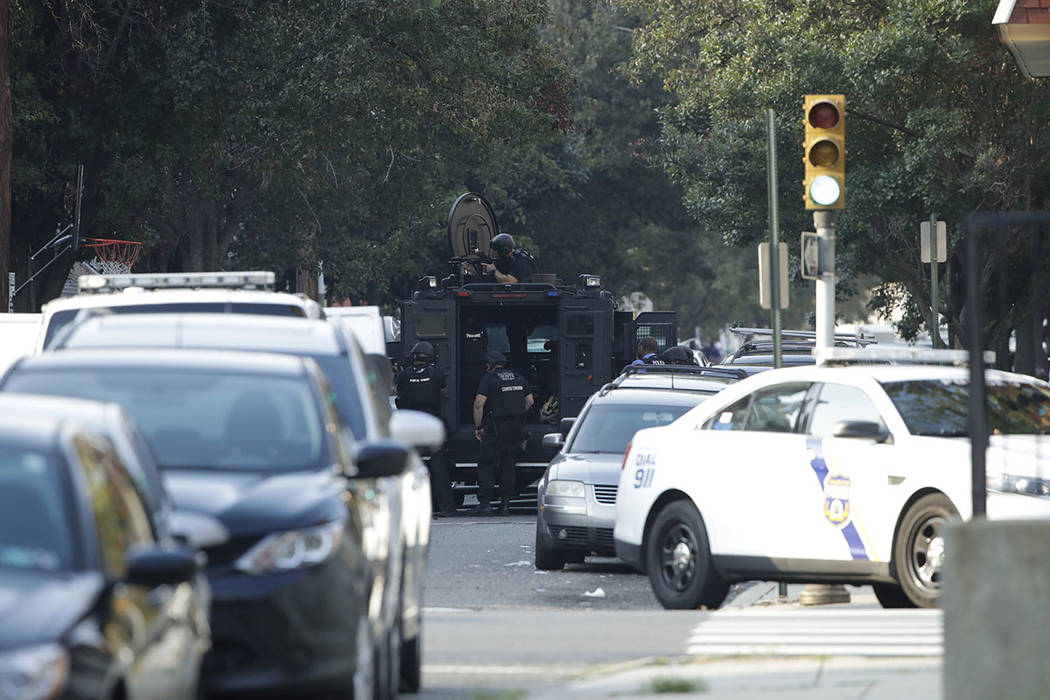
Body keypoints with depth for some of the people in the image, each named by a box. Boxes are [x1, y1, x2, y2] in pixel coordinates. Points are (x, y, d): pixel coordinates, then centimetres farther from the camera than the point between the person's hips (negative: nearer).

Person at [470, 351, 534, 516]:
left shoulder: (489, 379, -7)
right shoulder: (518, 378, 12)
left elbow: (479, 403, -15)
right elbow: (530, 401, 18)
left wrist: (478, 426, -8)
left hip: (496, 428, -6)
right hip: (515, 428, 6)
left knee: (486, 465, -2)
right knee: (508, 465, 12)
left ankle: (485, 502, -12)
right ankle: (505, 504, 10)